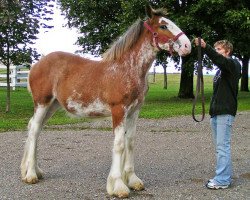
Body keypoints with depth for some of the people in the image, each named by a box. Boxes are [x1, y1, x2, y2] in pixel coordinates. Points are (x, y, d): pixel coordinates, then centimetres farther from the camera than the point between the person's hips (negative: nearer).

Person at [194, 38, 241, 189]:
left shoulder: (233, 64, -5)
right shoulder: (221, 70, 21)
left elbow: (219, 59, -27)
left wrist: (206, 47, -42)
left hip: (225, 113, -9)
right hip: (216, 113, 9)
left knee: (223, 146, -9)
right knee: (220, 146, 11)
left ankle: (222, 180, -6)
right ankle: (226, 176, 19)